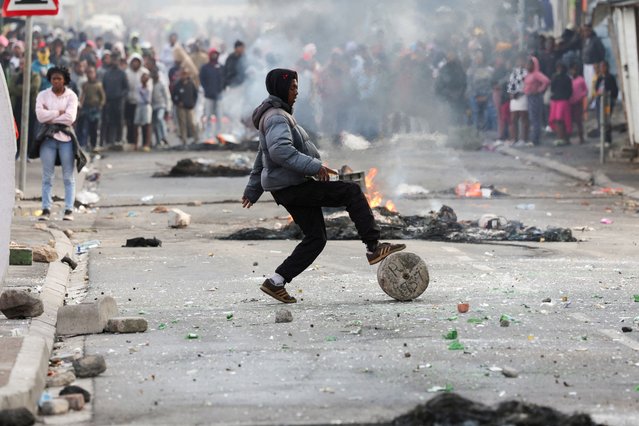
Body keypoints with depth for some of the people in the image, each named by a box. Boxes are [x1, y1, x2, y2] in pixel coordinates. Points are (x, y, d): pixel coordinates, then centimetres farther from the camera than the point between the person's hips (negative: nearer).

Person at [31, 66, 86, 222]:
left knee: (68, 176, -1)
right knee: (47, 176, 1)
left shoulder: (71, 96, 3)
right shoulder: (43, 95, 7)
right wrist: (59, 112, -9)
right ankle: (46, 209, 2)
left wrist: (50, 117, -7)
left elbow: (70, 118, -11)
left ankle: (69, 210, 0)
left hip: (65, 136, -1)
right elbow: (40, 115, -8)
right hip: (48, 137, 1)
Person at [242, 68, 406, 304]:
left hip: (292, 188, 10)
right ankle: (374, 247, -12)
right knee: (352, 192, -11)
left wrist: (253, 189, 35)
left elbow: (263, 156, 30)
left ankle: (275, 282, 9)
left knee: (316, 239, 10)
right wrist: (314, 166, -31)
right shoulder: (276, 117, -13)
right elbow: (280, 150, -31)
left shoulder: (277, 115, 22)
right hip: (290, 186, -10)